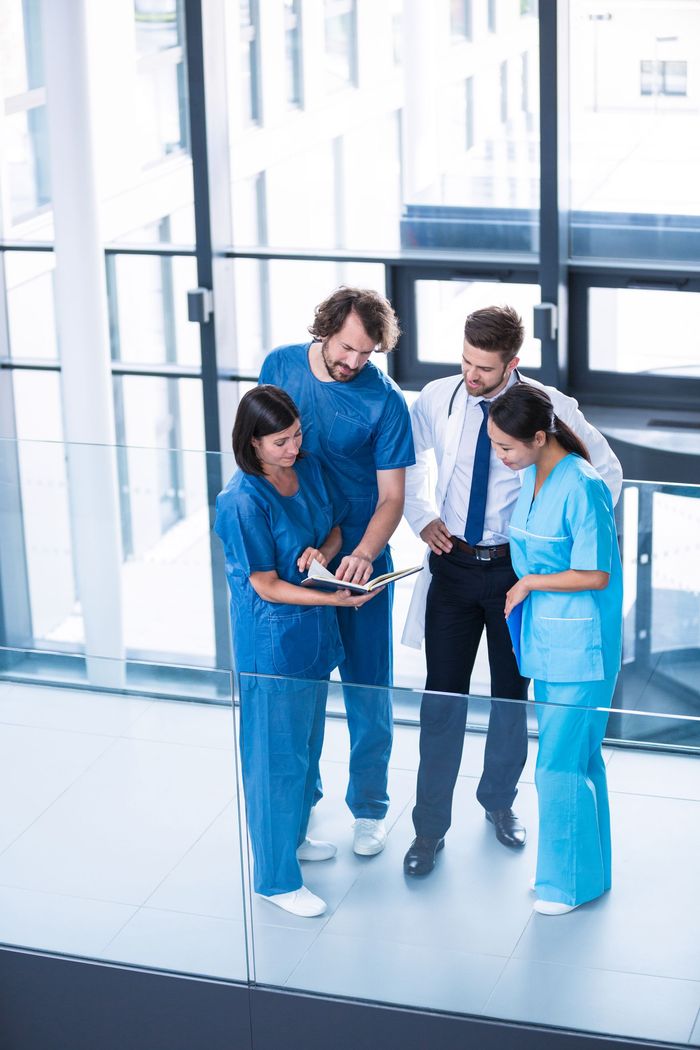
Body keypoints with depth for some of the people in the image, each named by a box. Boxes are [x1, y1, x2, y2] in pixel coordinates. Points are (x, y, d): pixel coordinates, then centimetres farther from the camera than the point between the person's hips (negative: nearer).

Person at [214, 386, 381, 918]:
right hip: (271, 640, -8)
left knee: (307, 743, 23)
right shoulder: (242, 503, -24)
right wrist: (335, 599, -25)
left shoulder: (310, 469, -2)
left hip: (314, 632, 8)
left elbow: (335, 529, 11)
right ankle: (277, 877, 17)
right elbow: (267, 587, -20)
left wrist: (322, 553, -12)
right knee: (277, 756, 4)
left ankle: (294, 835, 45)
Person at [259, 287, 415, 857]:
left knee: (367, 688, 5)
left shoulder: (384, 399, -14)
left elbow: (391, 496, -12)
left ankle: (369, 808, 23)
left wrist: (363, 555, -29)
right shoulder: (280, 366, -5)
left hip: (358, 558, -3)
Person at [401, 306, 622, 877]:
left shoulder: (549, 407, -12)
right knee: (443, 697, 2)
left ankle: (500, 800, 37)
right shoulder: (436, 399, -6)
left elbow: (607, 471, 1)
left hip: (518, 567, -1)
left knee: (512, 694, 14)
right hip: (453, 563, 1)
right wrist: (423, 518, 2)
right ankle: (430, 827, 13)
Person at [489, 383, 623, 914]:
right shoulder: (533, 477, 5)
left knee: (559, 766, -3)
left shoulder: (582, 489, -21)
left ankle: (569, 880, 13)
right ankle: (589, 868, 28)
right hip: (546, 641, 8)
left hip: (579, 649, -8)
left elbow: (595, 575, -18)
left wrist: (529, 583, -10)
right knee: (578, 757, 17)